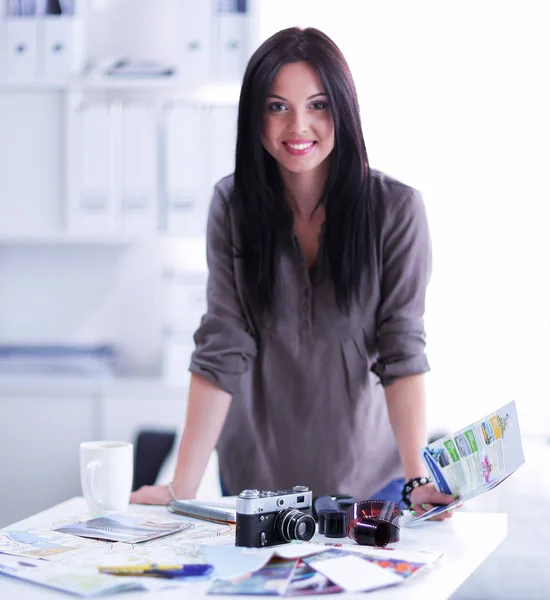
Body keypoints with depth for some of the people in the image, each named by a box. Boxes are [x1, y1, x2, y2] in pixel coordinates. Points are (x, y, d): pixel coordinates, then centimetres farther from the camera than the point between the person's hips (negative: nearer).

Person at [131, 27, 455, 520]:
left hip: (366, 476, -1)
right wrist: (182, 485, -17)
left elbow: (402, 350, -15)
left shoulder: (396, 208, -13)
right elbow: (222, 350, -10)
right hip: (255, 473, 2)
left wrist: (417, 479, -26)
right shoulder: (233, 205, -7)